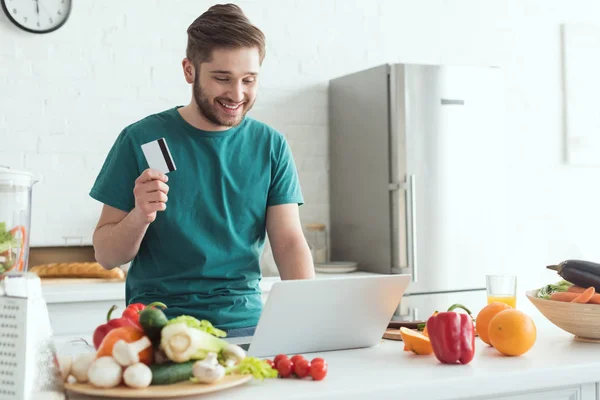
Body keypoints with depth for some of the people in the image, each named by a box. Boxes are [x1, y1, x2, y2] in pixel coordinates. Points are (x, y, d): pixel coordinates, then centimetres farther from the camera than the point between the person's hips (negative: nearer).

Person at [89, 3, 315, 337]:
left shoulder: (271, 146, 6)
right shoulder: (141, 140, 0)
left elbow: (289, 241, 2)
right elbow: (107, 256, 3)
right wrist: (140, 216, -18)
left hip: (245, 325, 2)